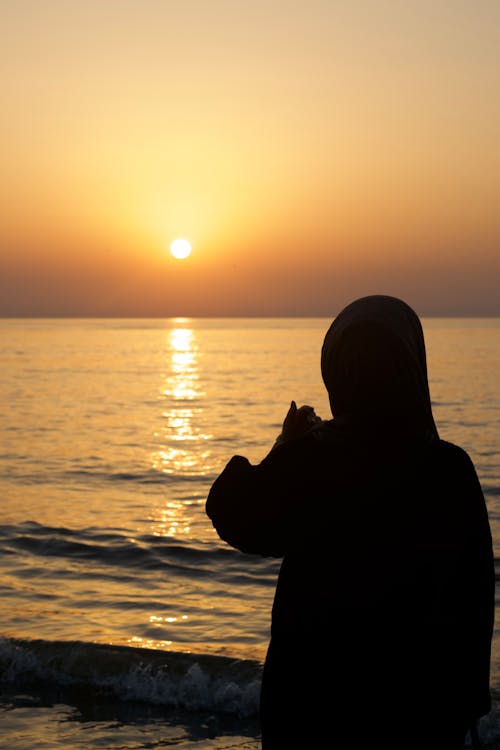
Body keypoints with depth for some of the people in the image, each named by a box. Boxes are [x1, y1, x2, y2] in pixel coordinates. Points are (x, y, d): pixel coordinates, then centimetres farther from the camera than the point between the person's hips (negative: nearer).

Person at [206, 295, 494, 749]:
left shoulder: (306, 461, -15)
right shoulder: (450, 471, -12)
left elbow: (233, 516, 5)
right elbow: (475, 599, -5)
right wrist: (468, 703, 7)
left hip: (310, 694, 0)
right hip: (419, 700, 0)